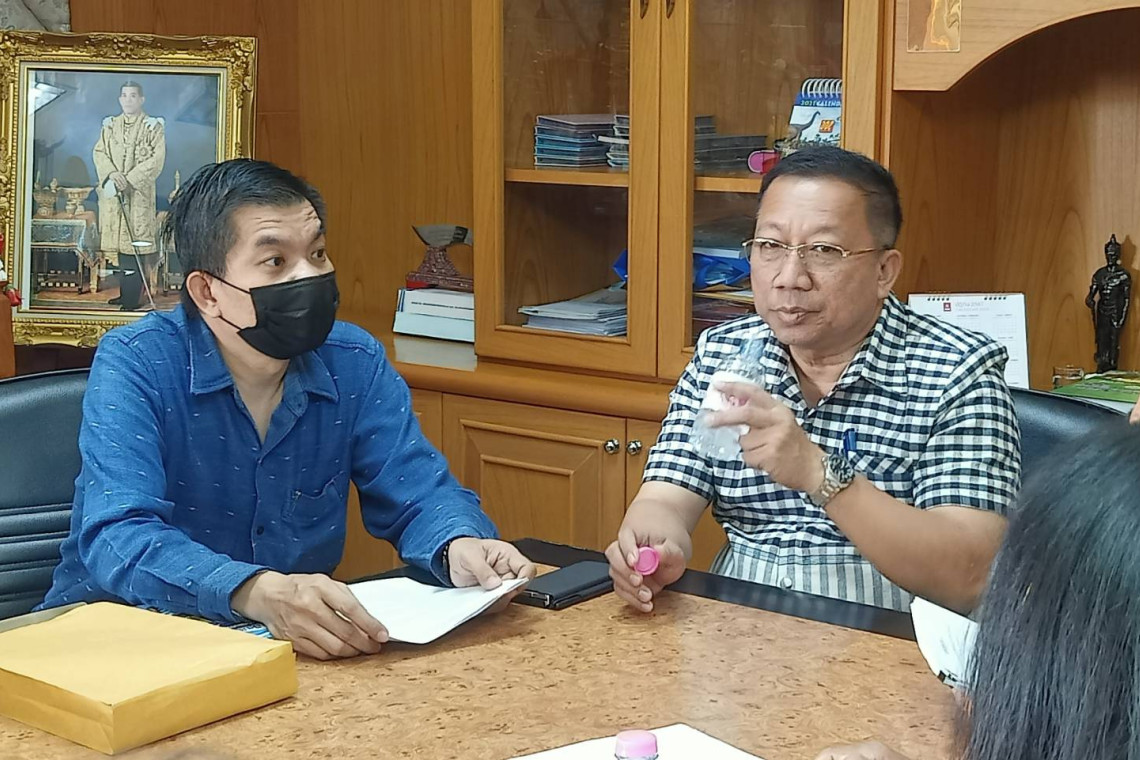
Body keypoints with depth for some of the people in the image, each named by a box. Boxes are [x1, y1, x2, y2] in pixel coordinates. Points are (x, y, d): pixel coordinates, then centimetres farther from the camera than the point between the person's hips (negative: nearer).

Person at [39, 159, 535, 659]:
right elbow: (119, 540, -29)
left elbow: (420, 495, 2)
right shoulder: (134, 366, -16)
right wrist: (258, 593, -47)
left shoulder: (356, 364, 0)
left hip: (299, 643, 4)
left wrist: (459, 546, -24)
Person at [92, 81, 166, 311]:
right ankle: (124, 292, 11)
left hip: (138, 193, -4)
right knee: (117, 239, 4)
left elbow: (157, 158, -7)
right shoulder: (110, 125, 15)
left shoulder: (153, 126, 2)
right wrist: (111, 174, -13)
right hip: (112, 192, 4)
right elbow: (99, 152, 7)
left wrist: (130, 179, -15)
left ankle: (132, 298, -8)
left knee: (134, 240, -9)